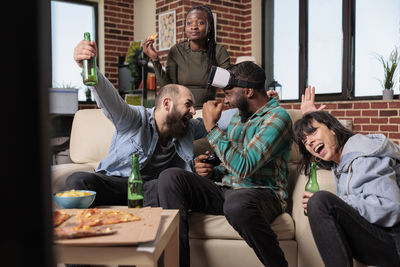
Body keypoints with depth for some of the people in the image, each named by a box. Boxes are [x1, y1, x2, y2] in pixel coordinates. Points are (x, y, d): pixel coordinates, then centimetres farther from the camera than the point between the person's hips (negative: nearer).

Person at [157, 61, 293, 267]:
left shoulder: (277, 117, -9)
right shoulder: (239, 115, 19)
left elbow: (243, 168, -22)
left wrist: (212, 128, -16)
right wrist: (211, 171, 3)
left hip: (261, 192, -7)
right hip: (224, 189, 8)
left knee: (237, 203, -43)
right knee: (170, 177, -14)